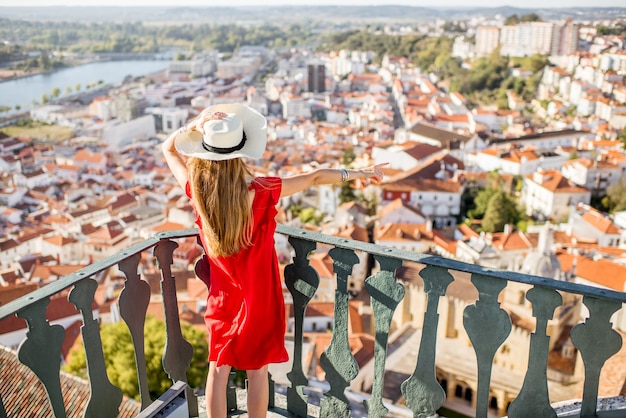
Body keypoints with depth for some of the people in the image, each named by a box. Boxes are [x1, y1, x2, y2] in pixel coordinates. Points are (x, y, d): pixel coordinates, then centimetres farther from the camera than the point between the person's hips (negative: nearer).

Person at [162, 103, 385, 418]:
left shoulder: (196, 190, -16)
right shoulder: (261, 192, -24)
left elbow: (168, 149, 2)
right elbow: (315, 178, -13)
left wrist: (194, 126, -14)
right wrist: (360, 173, -1)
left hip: (222, 295, 3)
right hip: (259, 296, -3)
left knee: (218, 368, 17)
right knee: (257, 369, 13)